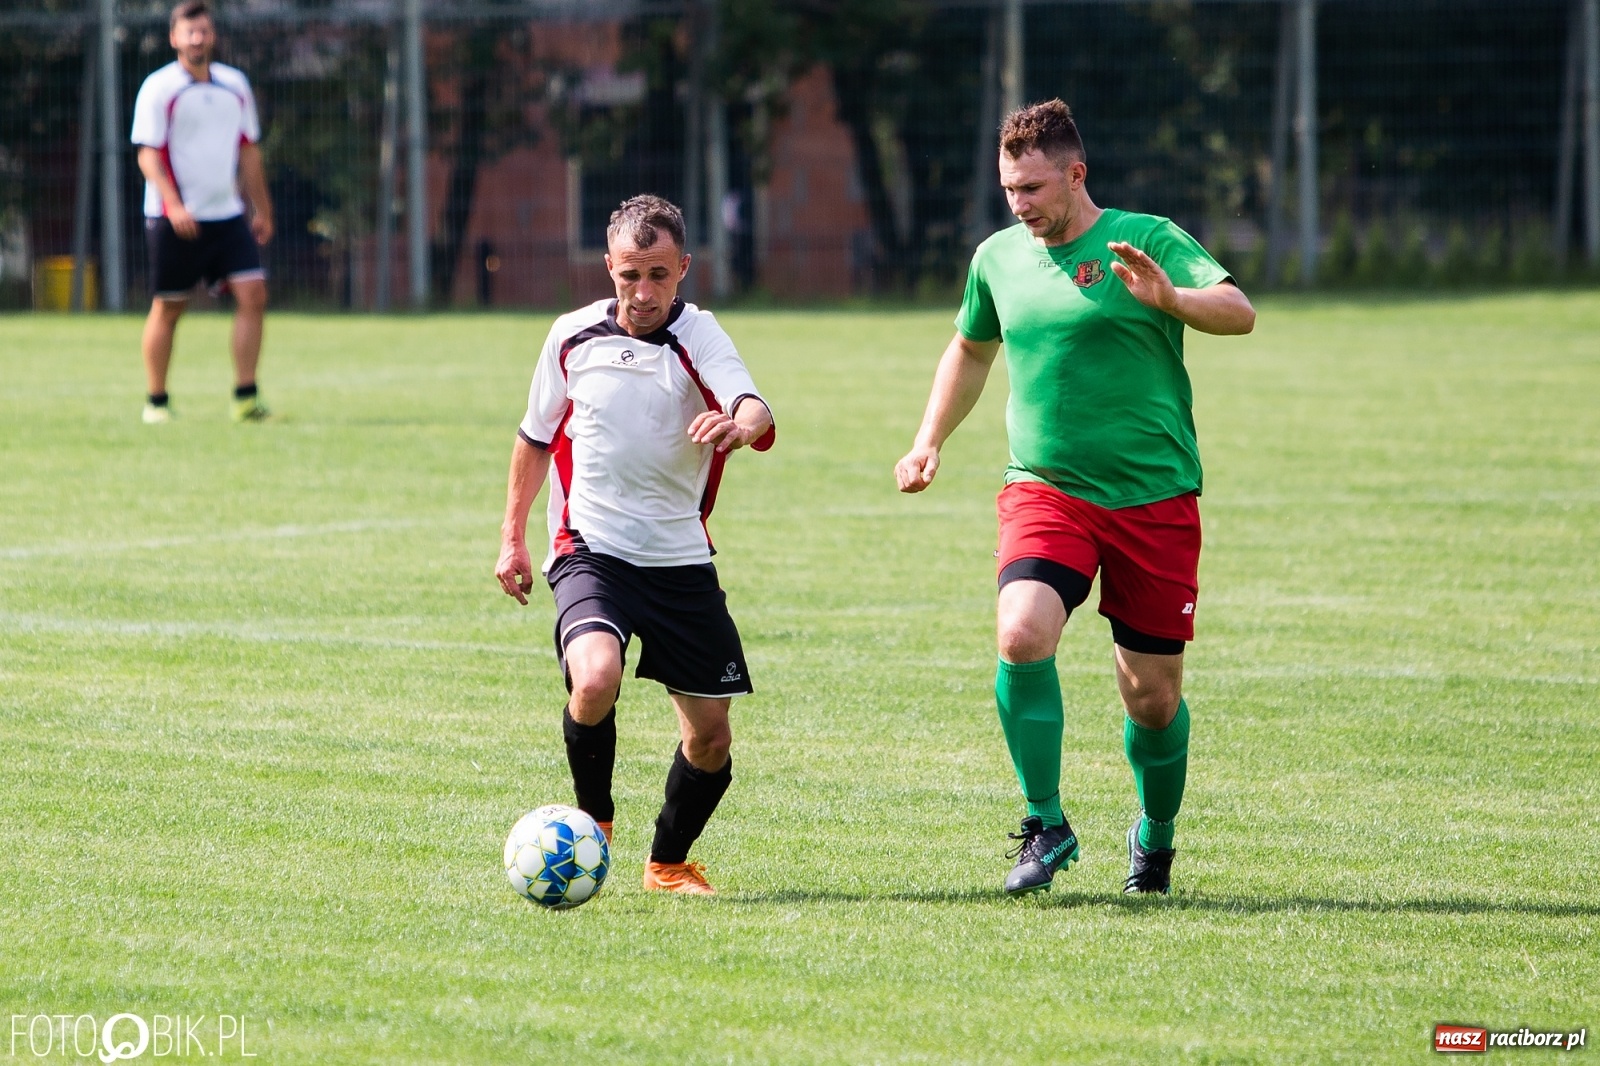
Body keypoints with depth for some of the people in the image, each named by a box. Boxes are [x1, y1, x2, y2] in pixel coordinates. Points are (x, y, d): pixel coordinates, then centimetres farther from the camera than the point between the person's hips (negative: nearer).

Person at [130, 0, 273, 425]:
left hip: (227, 215, 5)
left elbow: (249, 150, 18)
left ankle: (245, 399, -6)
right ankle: (156, 402, 13)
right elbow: (148, 154, -11)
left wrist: (262, 210, 17)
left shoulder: (235, 85, 11)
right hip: (173, 220, -5)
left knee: (253, 294, -8)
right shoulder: (159, 88, -6)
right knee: (167, 309, 1)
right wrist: (173, 205, -23)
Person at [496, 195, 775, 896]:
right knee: (595, 681, -29)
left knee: (710, 736, 3)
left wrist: (739, 423, -50)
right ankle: (593, 822, -2)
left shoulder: (699, 337, -6)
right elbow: (537, 437, 17)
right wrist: (512, 539, 16)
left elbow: (754, 410, -26)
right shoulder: (572, 337, 1)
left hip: (683, 561, 1)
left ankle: (669, 864, 29)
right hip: (591, 551, -1)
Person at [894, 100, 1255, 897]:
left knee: (1153, 699, 3)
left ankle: (1155, 837, 31)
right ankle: (1046, 826, -12)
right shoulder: (998, 258, 8)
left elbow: (1238, 313, -19)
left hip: (1154, 497, -2)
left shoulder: (1148, 241, -6)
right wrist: (929, 441, 18)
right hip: (1044, 491, 2)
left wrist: (1168, 297, -37)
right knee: (1021, 635, -25)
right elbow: (970, 349, 27)